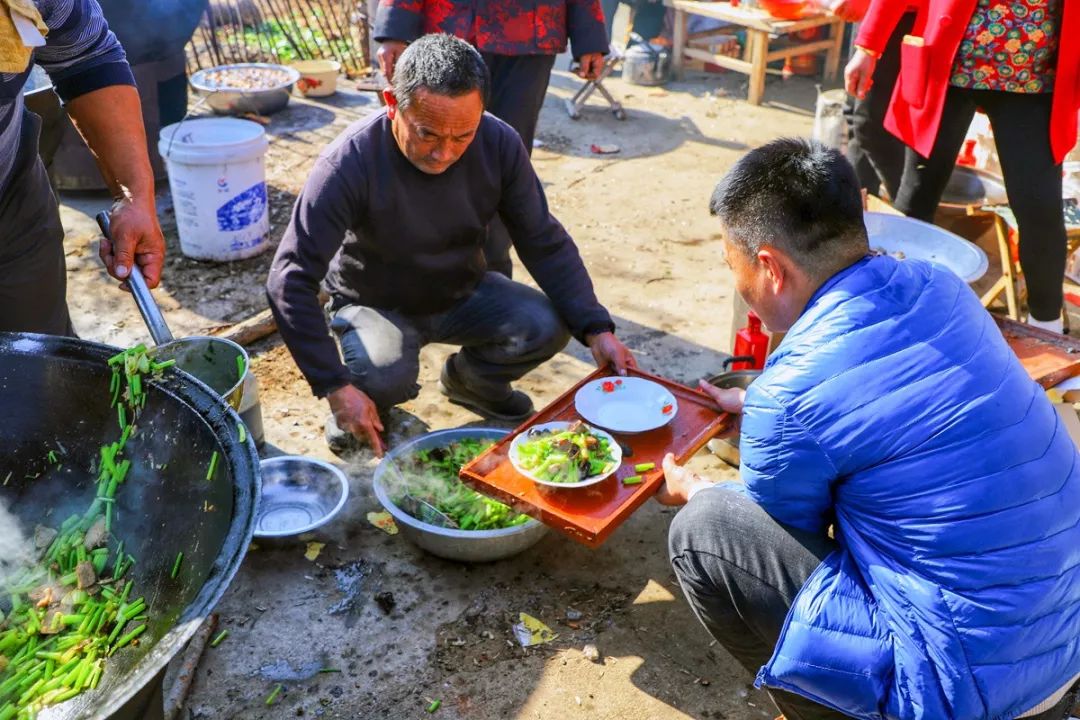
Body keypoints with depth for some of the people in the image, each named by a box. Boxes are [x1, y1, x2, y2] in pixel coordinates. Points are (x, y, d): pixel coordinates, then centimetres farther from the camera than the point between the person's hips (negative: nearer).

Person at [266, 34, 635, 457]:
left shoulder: (499, 145, -19)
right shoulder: (350, 164, -30)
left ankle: (469, 381, 11)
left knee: (548, 326, -22)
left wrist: (595, 328, -20)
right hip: (377, 305, -4)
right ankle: (359, 411, 4)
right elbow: (289, 280, -29)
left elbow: (545, 243, -9)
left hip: (462, 294, 4)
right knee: (382, 377, -35)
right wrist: (335, 387, -36)